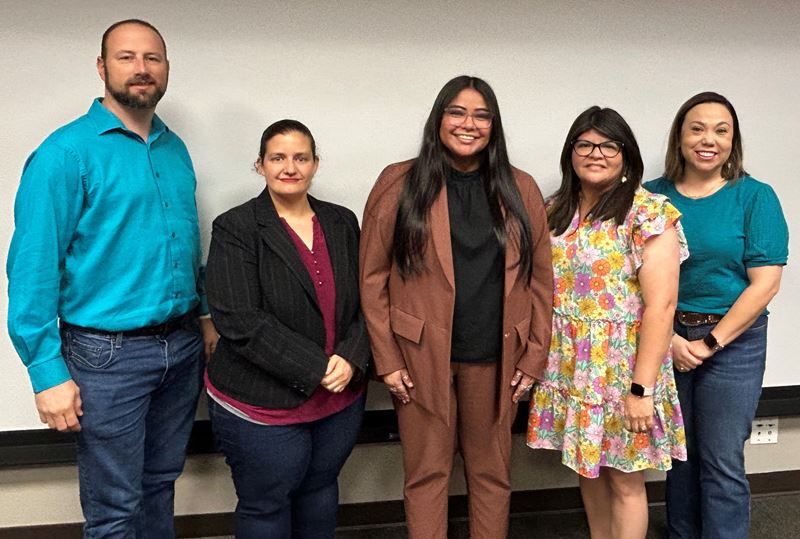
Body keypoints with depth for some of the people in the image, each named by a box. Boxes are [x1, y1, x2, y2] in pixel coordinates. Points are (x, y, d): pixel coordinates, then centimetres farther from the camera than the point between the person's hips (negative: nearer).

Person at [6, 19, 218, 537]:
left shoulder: (175, 149, 9)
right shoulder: (67, 152, -11)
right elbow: (33, 267, -14)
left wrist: (206, 313, 10)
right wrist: (48, 372, -17)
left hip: (183, 347, 6)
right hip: (109, 354, -5)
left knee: (161, 484, 19)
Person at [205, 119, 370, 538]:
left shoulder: (342, 223, 6)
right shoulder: (235, 229, -10)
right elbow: (241, 322, -18)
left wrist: (351, 359, -13)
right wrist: (316, 369, -20)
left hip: (341, 400, 5)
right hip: (262, 407, -4)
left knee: (320, 489, 21)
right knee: (267, 504, 12)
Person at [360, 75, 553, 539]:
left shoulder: (521, 189, 6)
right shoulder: (400, 184, -1)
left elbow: (541, 279, 7)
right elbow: (373, 277, -1)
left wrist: (534, 357, 2)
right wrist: (387, 359, -5)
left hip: (496, 358, 2)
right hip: (421, 356, -2)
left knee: (492, 473, 14)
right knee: (427, 474, 9)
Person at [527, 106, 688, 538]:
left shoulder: (649, 212, -12)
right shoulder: (555, 212, 6)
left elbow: (661, 305, -17)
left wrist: (642, 387, -20)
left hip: (621, 367, -5)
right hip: (569, 367, 5)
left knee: (624, 479, 7)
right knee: (587, 465, 17)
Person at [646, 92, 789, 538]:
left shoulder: (755, 197, -4)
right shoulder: (653, 196, 1)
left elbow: (765, 283, -9)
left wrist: (709, 343, -11)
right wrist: (667, 338, -11)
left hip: (733, 340, -2)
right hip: (665, 340, 2)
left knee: (722, 463, 3)